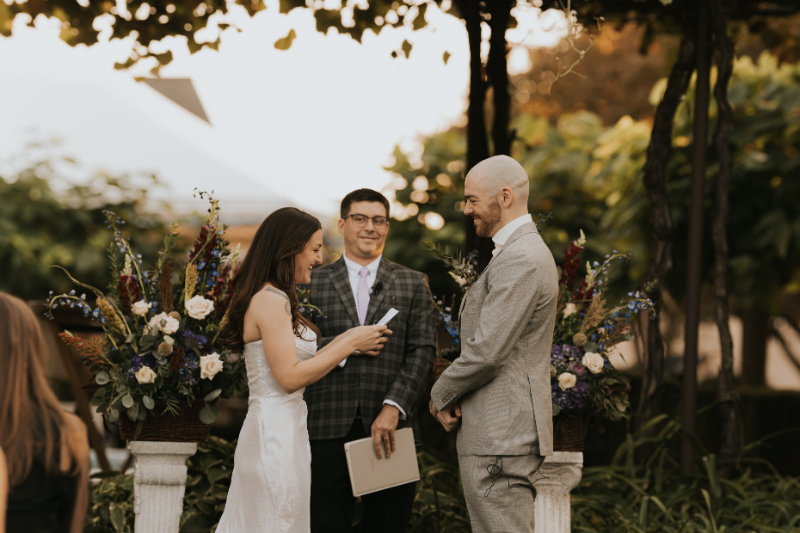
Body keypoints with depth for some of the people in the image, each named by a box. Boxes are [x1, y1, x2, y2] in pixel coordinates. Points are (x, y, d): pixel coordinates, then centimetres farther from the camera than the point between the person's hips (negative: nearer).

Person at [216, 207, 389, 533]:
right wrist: (349, 343, -13)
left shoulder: (274, 299, 16)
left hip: (279, 430, 10)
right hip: (277, 434, -10)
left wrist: (346, 341, 13)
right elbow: (290, 377, -19)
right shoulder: (271, 301, -16)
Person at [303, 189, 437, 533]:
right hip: (329, 428, 0)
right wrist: (333, 346, -13)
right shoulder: (314, 283, 13)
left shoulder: (413, 285, 13)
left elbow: (423, 352, 3)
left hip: (391, 427, 1)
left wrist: (393, 408, -10)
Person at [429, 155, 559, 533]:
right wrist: (453, 395, 6)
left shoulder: (520, 260, -17)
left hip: (502, 437, -11)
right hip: (505, 432, 11)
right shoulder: (523, 251, 18)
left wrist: (441, 395, -5)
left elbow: (487, 350, -22)